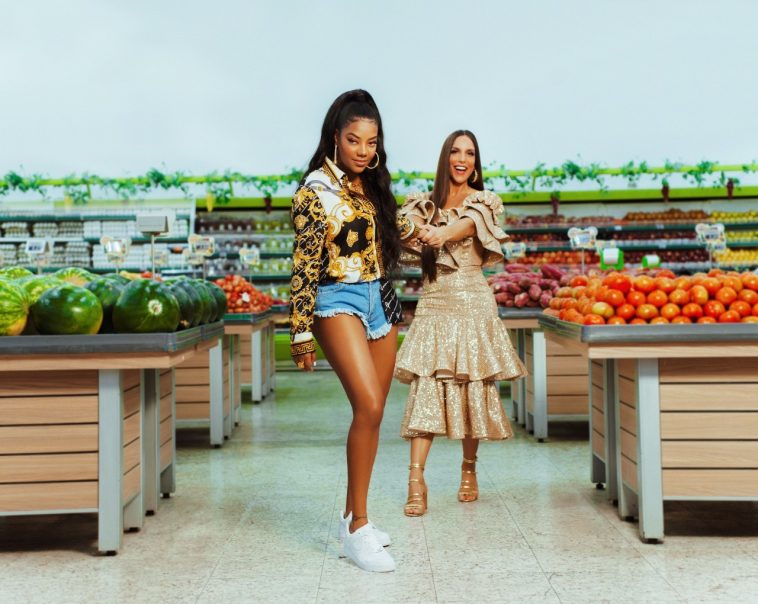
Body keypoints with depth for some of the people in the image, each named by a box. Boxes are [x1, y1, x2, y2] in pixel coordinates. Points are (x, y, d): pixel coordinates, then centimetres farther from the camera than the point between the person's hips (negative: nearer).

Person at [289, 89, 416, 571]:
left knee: (373, 413, 7)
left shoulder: (372, 184, 10)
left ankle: (354, 516, 19)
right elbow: (305, 263, -12)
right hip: (339, 302, -7)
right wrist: (302, 333, -13)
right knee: (368, 407, -20)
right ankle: (357, 528, -11)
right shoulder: (317, 189, -10)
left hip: (380, 300, 7)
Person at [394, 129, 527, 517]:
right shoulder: (425, 204, 11)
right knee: (426, 388, -9)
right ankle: (416, 481, -12)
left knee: (473, 389, 3)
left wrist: (442, 234, -43)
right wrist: (419, 231, -36)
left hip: (473, 306, -1)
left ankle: (469, 469, 22)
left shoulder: (483, 202, 4)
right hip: (433, 306, 1)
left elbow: (468, 224, -20)